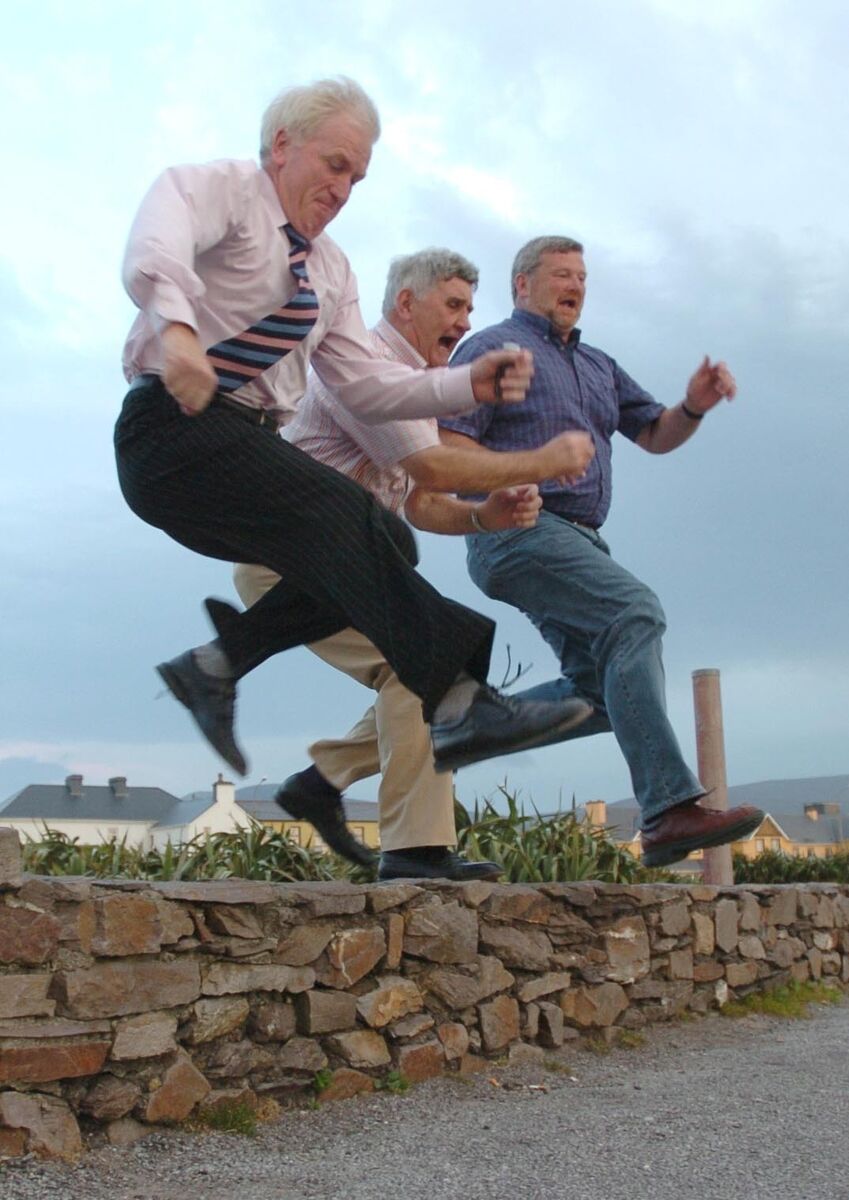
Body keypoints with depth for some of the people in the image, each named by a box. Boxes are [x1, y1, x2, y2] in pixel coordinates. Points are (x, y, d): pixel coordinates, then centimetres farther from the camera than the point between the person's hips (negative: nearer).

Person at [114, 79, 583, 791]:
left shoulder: (331, 268, 22)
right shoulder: (214, 187, 0)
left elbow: (364, 383, 14)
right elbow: (154, 251, -23)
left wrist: (471, 385, -2)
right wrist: (177, 329, -45)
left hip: (253, 450, 9)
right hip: (177, 431, -8)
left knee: (389, 544, -4)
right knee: (340, 514, -28)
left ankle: (217, 665, 1)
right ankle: (459, 705, -34)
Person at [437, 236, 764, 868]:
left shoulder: (598, 366, 27)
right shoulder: (493, 348, 5)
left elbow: (656, 435, 24)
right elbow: (448, 448, -5)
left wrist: (695, 406, 2)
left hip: (578, 541, 9)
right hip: (519, 530, -9)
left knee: (601, 692, 0)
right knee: (635, 611, -27)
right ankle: (670, 810, -34)